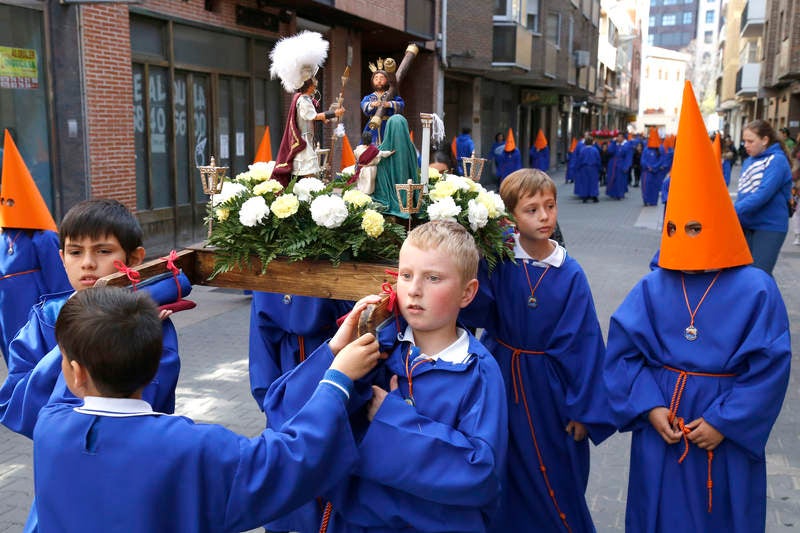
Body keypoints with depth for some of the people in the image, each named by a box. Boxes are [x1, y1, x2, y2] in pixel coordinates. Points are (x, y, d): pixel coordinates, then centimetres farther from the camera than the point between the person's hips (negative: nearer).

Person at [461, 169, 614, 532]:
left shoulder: (570, 274, -9)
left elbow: (582, 345, -6)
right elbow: (475, 311, -22)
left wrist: (584, 409, -4)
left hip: (549, 389, -1)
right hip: (500, 379, 1)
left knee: (553, 478, 13)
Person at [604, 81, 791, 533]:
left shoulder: (756, 291, -12)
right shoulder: (654, 288, -6)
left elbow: (770, 365, -11)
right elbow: (623, 349, -3)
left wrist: (725, 421, -14)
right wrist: (649, 406, -12)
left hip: (727, 434, -2)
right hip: (660, 427, 2)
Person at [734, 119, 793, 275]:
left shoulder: (777, 160, -10)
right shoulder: (748, 161, 12)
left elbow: (763, 194, -21)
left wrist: (733, 211, -25)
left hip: (769, 227, -7)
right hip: (747, 226, 7)